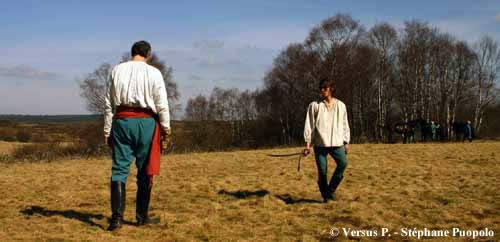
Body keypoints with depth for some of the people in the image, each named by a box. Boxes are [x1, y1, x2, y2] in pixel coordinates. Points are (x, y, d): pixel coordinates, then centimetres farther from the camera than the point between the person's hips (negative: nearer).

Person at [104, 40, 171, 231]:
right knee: (145, 171, 9)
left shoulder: (117, 70, 6)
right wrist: (165, 127, 12)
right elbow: (162, 104, -2)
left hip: (122, 121, 2)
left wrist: (107, 130, 12)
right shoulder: (153, 73, -2)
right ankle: (142, 217, 17)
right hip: (146, 122, -1)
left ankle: (117, 216, -10)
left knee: (119, 169, 2)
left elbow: (109, 104, 7)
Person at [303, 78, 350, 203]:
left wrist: (346, 142, 11)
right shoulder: (314, 105, 3)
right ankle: (325, 195, 16)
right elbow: (309, 125, 2)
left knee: (343, 163, -18)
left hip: (336, 142, 1)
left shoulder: (340, 105, 10)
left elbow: (345, 125, 15)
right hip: (320, 143, -1)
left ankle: (331, 189, 1)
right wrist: (308, 143, -3)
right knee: (322, 170, -2)